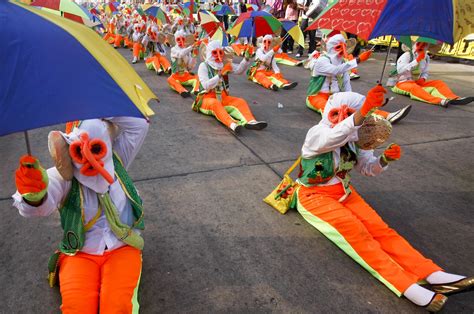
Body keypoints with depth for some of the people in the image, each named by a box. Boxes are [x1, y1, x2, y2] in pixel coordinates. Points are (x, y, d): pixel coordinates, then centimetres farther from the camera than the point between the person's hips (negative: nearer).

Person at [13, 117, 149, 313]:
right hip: (79, 253, 0)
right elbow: (42, 205, -28)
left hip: (122, 248, 0)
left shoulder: (117, 159, -3)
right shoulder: (62, 177, -10)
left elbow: (139, 124, -8)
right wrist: (35, 194, -51)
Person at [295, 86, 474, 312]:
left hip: (343, 192, 6)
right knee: (356, 232, -26)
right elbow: (334, 138, -40)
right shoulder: (317, 134, -16)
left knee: (378, 227, -14)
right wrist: (363, 111, -54)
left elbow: (368, 168, 7)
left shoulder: (352, 139, 4)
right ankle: (408, 287, -33)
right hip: (315, 196, -6)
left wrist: (384, 159, -16)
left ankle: (433, 275, -21)